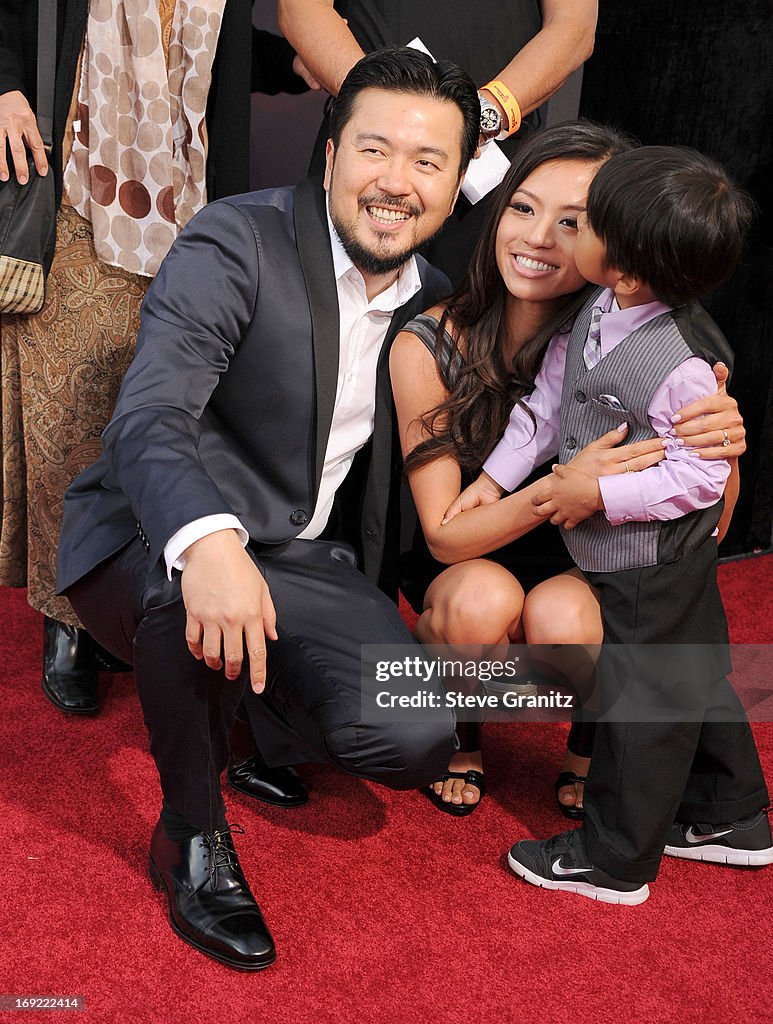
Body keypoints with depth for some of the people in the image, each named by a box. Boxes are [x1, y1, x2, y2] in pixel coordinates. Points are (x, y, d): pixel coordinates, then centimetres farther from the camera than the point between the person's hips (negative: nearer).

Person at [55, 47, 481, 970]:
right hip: (152, 542, -4)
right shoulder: (234, 243, -15)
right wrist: (209, 541, -49)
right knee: (191, 583, -40)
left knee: (416, 738, -18)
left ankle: (259, 707, 16)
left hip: (299, 561, 5)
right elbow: (146, 421, -29)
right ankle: (192, 835, -12)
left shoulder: (432, 302, 4)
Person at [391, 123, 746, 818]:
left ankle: (593, 746, 4)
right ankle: (461, 735, 3)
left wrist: (722, 442, -37)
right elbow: (443, 533, -20)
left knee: (563, 619, -32)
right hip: (464, 565, 0)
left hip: (586, 563, 0)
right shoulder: (427, 347, -21)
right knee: (484, 599, -32)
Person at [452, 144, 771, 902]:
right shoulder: (598, 312, -6)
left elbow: (701, 475, -25)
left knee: (642, 699, 7)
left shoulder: (677, 368, -32)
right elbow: (549, 398, 3)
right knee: (693, 679, 22)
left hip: (651, 561, -9)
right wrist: (495, 475, 2)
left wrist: (600, 496, -24)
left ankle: (614, 860, 26)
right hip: (669, 556, 9)